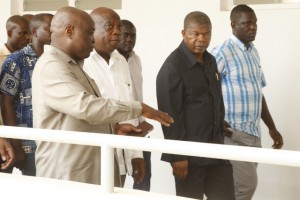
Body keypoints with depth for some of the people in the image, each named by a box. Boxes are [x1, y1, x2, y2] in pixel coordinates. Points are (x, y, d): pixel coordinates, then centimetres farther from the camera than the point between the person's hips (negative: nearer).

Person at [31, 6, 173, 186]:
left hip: (88, 172, 9)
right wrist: (139, 108, -20)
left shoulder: (72, 65, 18)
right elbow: (85, 106, -28)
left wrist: (114, 128, 6)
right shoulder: (51, 67, -16)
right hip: (66, 176, -9)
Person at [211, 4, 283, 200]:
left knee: (245, 183, 9)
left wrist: (272, 128, 16)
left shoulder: (253, 52, 13)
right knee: (246, 184, -11)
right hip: (234, 133, -8)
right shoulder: (223, 53, -12)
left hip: (254, 132, 8)